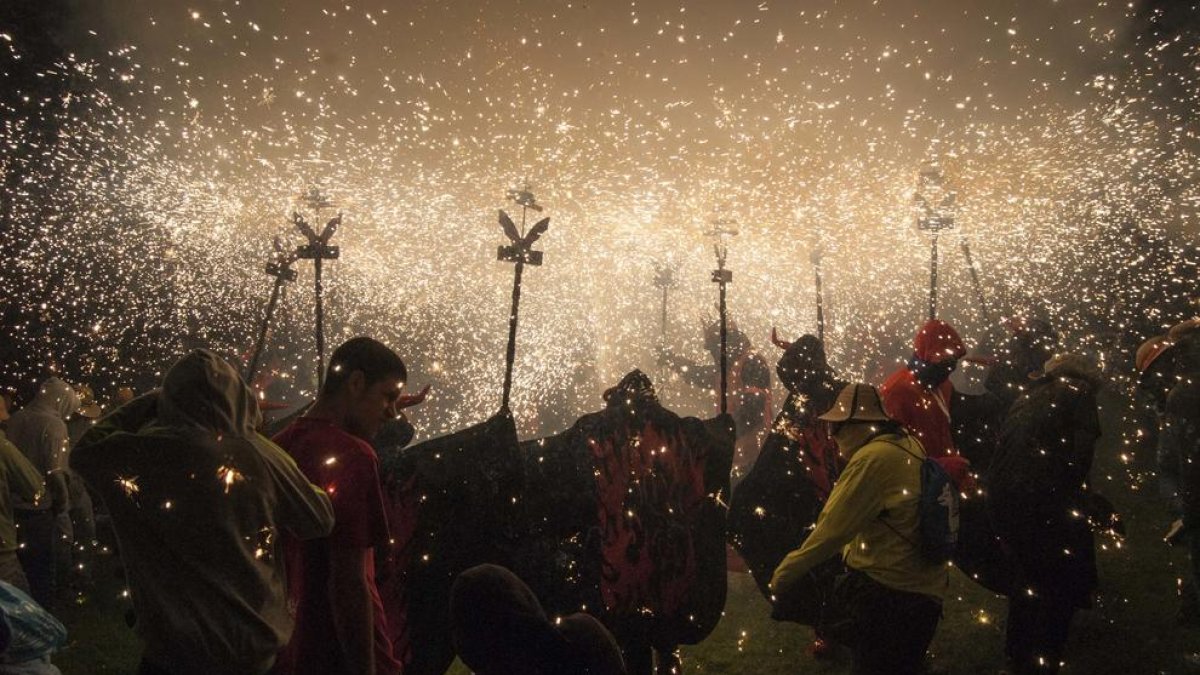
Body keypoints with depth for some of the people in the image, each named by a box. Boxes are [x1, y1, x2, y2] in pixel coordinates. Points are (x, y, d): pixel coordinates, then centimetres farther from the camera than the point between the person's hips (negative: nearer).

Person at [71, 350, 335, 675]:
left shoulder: (148, 453, -15)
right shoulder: (262, 455, -10)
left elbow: (85, 451, 5)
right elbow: (320, 521, 1)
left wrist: (148, 402, 9)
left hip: (180, 645, -3)